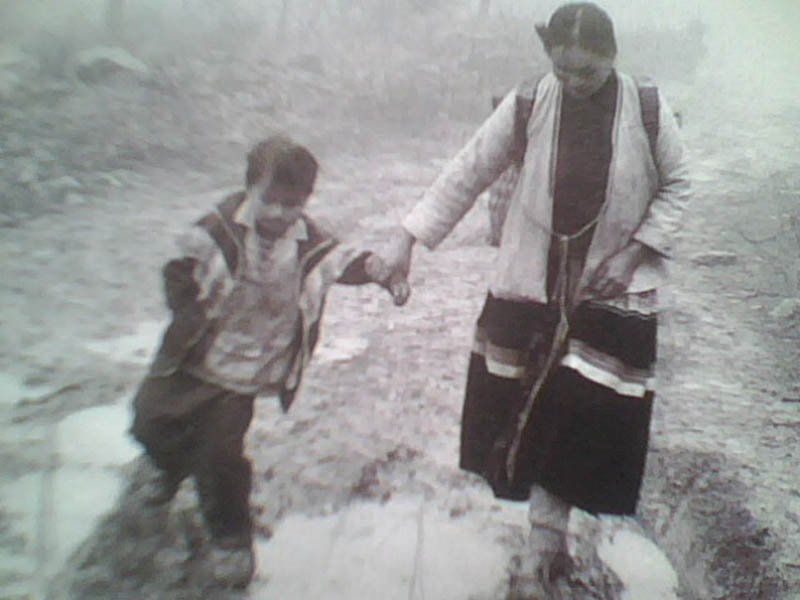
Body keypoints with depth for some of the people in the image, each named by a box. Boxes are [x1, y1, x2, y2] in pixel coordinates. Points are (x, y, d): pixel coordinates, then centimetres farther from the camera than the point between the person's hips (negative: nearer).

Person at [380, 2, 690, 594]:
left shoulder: (648, 110, -9)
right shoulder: (527, 105, -8)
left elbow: (677, 185, 2)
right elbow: (467, 172, -4)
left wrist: (634, 253, -9)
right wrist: (407, 237, -8)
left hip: (614, 287, -1)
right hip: (532, 280, 1)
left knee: (589, 411, -1)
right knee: (521, 398, 6)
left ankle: (549, 529, 19)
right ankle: (549, 532, 27)